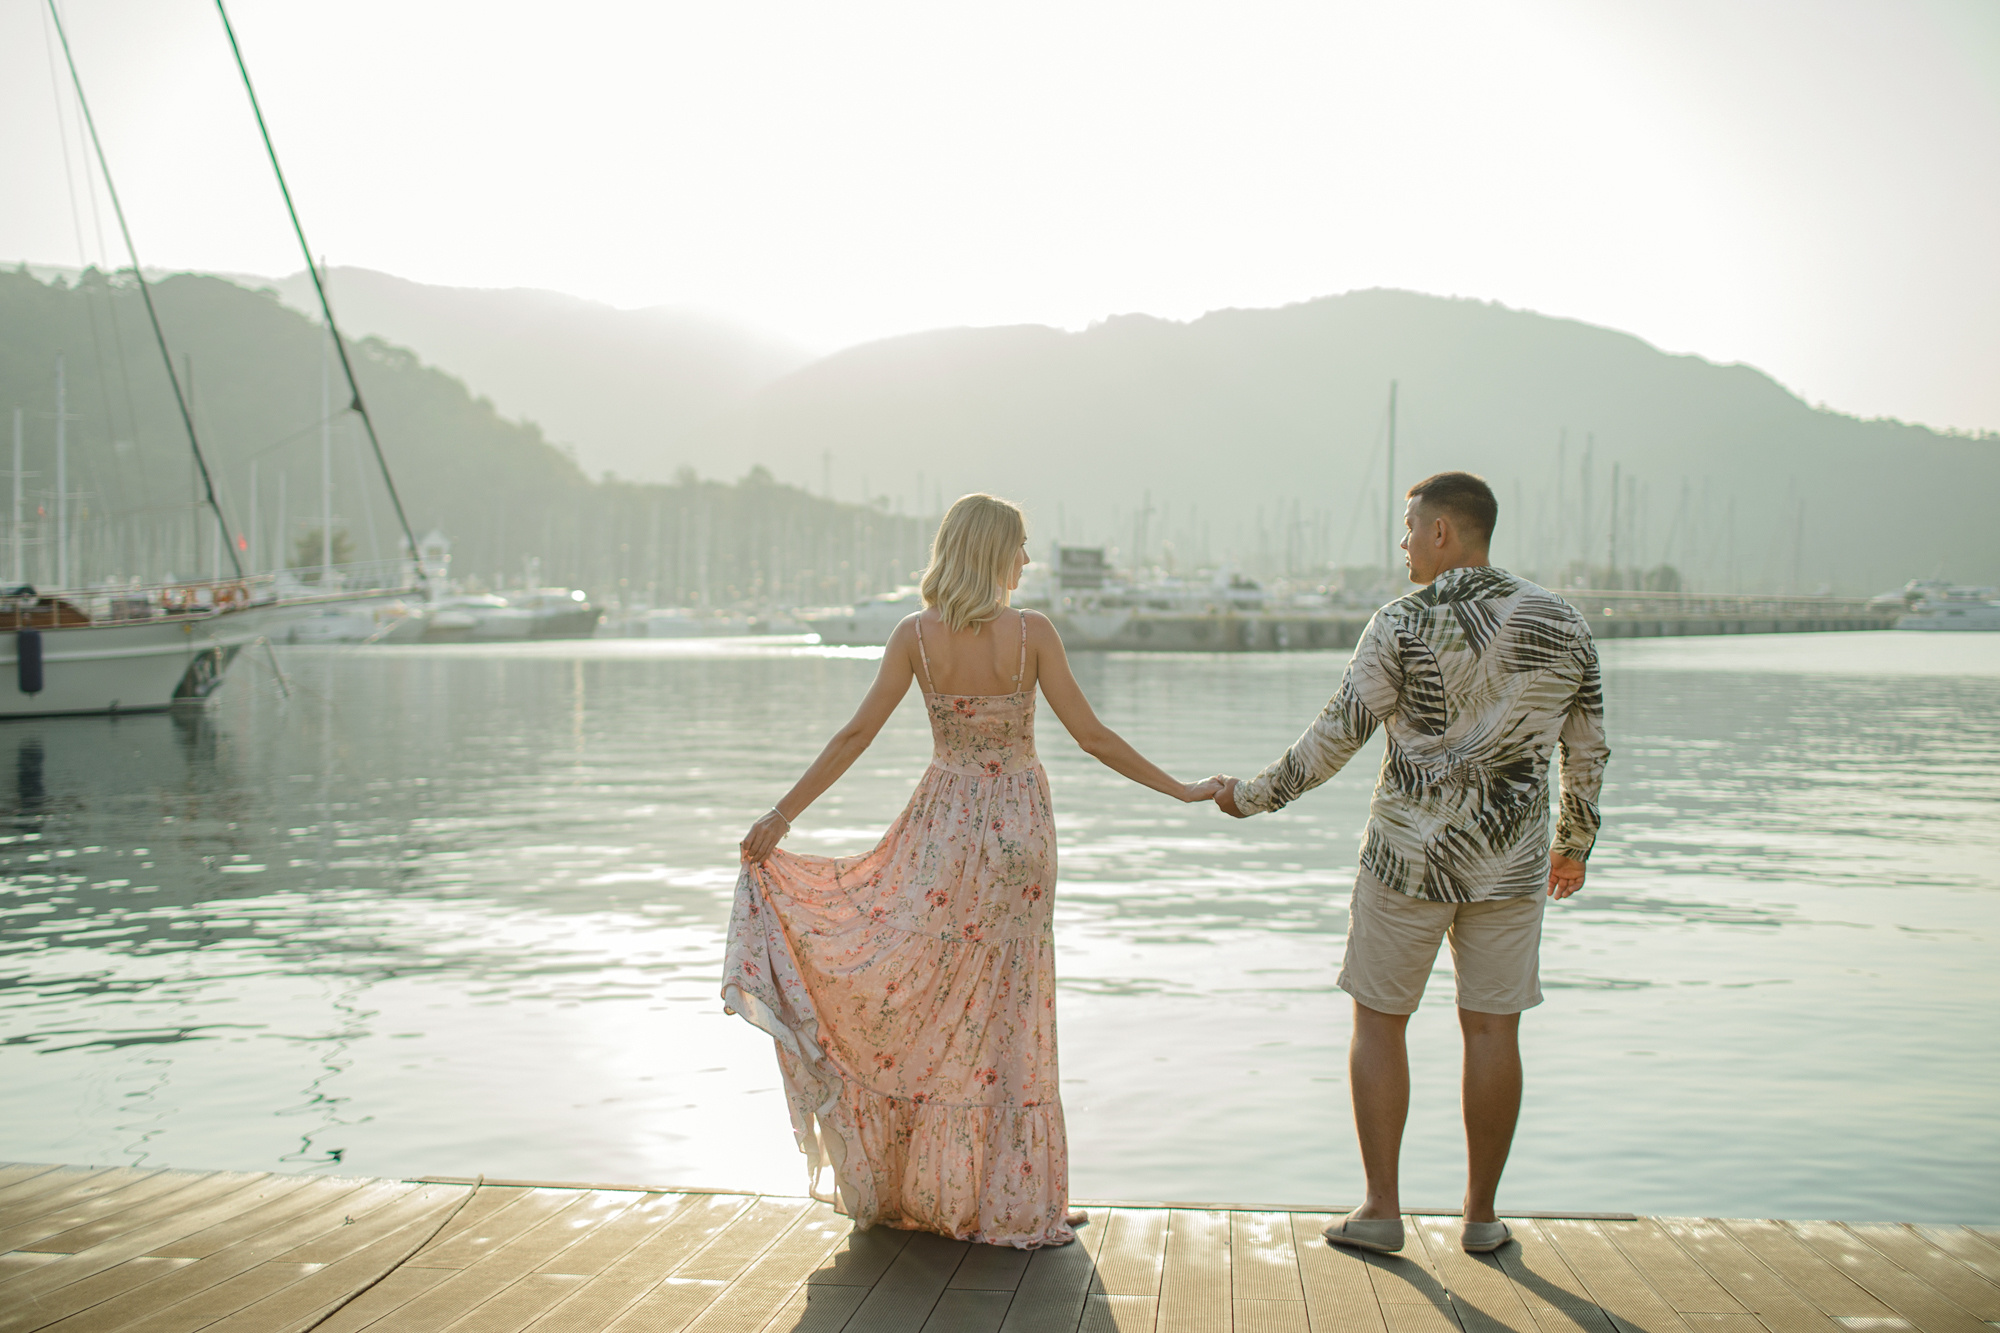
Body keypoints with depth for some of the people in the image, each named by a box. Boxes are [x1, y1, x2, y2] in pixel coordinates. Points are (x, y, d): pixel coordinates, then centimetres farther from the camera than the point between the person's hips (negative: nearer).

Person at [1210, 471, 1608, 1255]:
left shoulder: (1406, 624, -11)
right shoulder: (1560, 625, 2)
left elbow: (1337, 736, -11)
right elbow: (1588, 753, 8)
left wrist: (1255, 797, 1)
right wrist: (1574, 846, 22)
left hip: (1411, 854, -3)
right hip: (1508, 862, 3)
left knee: (1379, 1019, 9)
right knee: (1491, 1029, 10)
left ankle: (1381, 1211, 10)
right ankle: (1481, 1214, 18)